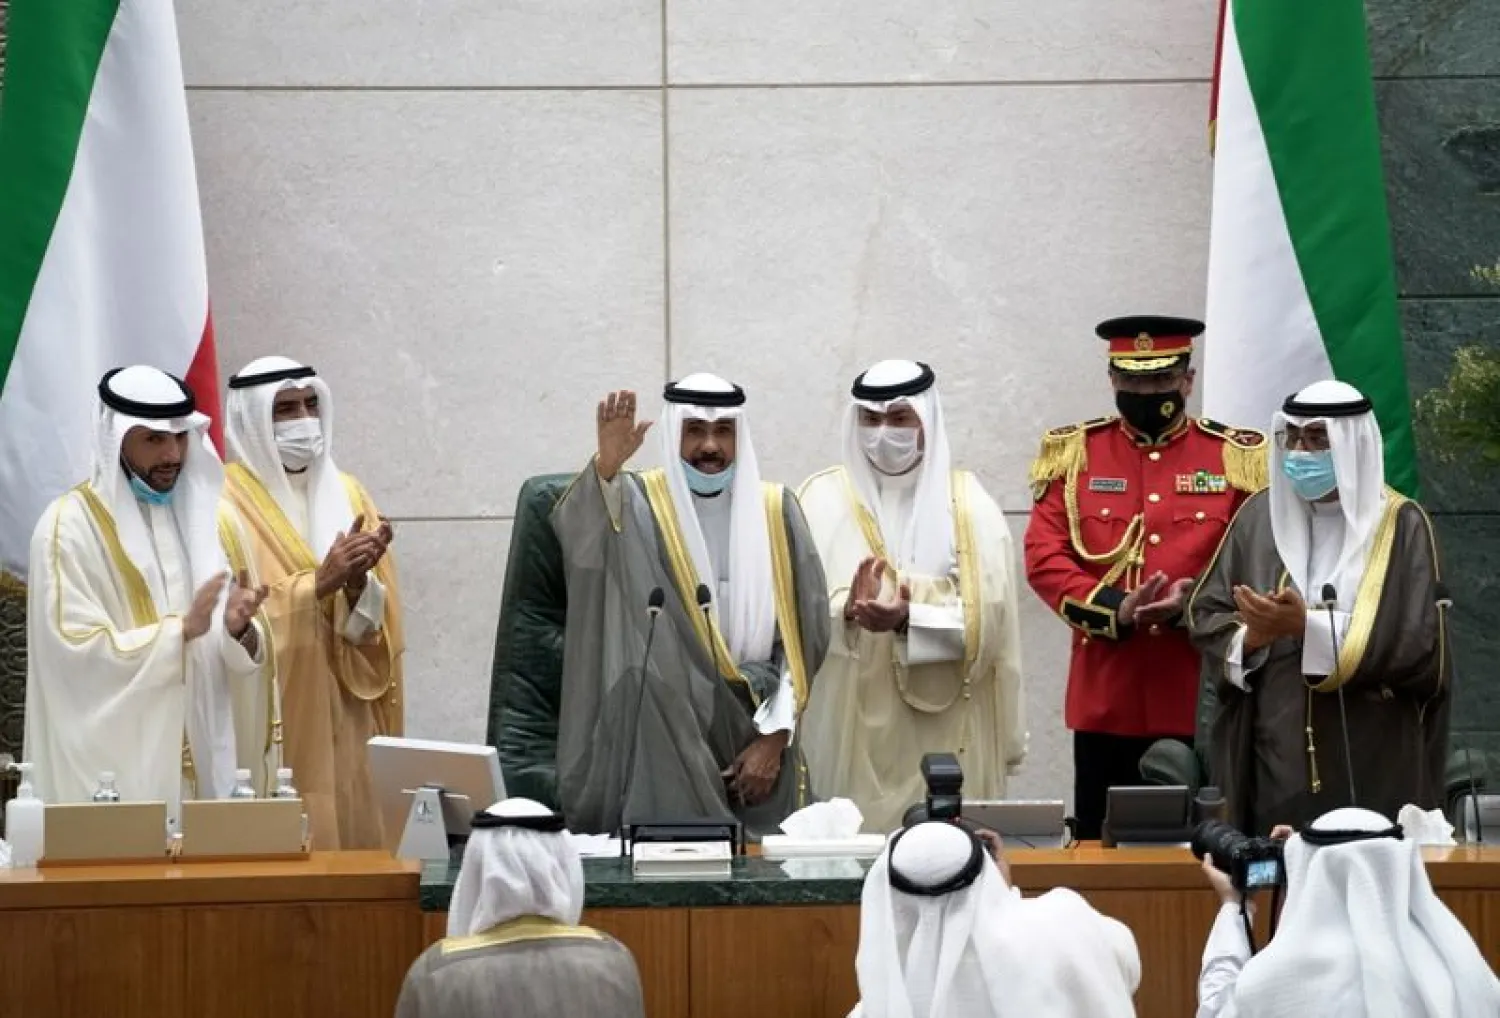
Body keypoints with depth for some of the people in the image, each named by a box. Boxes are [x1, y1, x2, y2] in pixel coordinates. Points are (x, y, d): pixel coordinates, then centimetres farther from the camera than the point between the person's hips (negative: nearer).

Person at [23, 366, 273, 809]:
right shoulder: (69, 526, -6)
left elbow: (239, 660, 8)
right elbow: (80, 652, -15)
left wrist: (238, 630, -15)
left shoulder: (195, 516, 11)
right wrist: (181, 630, -24)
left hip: (198, 764, 5)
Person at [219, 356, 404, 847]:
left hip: (343, 731, 5)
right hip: (265, 735, -5)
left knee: (351, 843, 4)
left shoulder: (347, 496, 11)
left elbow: (378, 624, 6)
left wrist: (357, 582, -15)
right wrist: (319, 583, -19)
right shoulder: (225, 509, -6)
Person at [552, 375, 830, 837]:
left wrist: (774, 737, -4)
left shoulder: (775, 511, 6)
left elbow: (803, 636, 4)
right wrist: (606, 466, -47)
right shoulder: (637, 504, -1)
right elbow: (582, 537, -26)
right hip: (663, 734, -2)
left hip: (753, 732, 2)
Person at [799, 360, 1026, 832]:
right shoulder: (824, 497, 5)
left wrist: (909, 620, -21)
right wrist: (848, 610, -25)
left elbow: (987, 615, -6)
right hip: (850, 728, 0)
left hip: (945, 731, 0)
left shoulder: (967, 503, 3)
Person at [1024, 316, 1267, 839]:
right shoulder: (1075, 453, 7)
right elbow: (1044, 558, 0)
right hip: (1106, 700, 1)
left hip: (1203, 700, -1)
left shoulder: (1237, 457, 6)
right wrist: (1116, 610, -16)